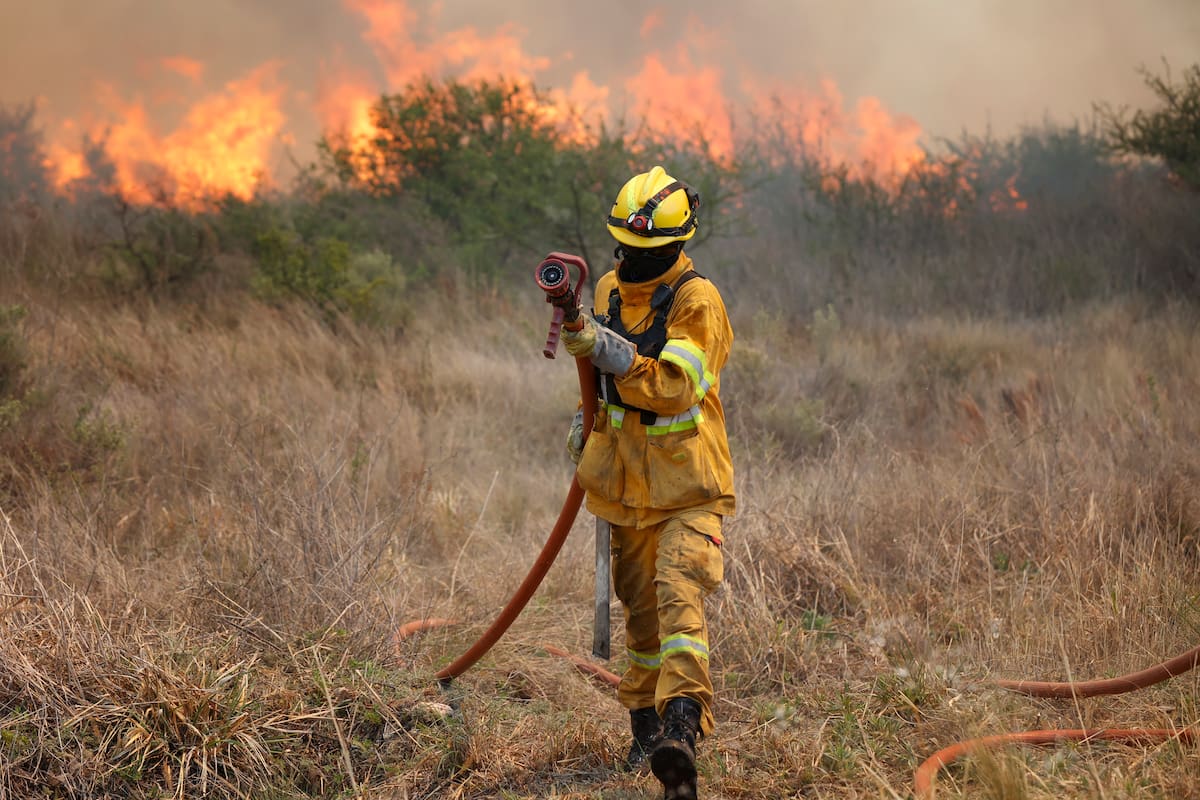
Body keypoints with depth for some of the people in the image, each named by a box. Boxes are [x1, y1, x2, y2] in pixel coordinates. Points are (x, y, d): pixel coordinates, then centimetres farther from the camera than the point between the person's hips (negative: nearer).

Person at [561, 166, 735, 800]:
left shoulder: (697, 301, -13)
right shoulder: (610, 290, 9)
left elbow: (673, 387, -25)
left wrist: (607, 349, -32)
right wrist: (587, 417, 12)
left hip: (686, 483, -7)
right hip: (627, 480, 7)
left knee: (679, 594, -22)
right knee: (639, 605, 13)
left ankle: (682, 728, -33)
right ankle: (645, 724, 25)